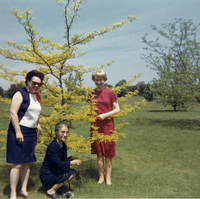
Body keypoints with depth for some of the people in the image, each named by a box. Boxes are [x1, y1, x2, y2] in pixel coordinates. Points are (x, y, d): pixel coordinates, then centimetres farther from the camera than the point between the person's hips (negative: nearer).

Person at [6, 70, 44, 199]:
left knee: (27, 162, 12)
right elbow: (13, 113, -15)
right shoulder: (20, 94, -9)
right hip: (20, 132, -7)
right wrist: (18, 132, -19)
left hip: (32, 133, 8)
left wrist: (37, 124, 11)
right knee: (18, 164, -6)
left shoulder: (37, 96, 14)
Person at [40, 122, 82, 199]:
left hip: (54, 172, 8)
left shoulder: (63, 145, 5)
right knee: (70, 174, -23)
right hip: (46, 176, -8)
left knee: (73, 173, -8)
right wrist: (74, 162, -19)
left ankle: (56, 185, 8)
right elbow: (59, 164, -28)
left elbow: (64, 160, 5)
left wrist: (68, 165, -18)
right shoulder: (52, 147, -23)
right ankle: (51, 191, -6)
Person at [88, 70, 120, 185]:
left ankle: (108, 177, 16)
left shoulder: (110, 93, -4)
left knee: (108, 153, 5)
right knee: (99, 152, 9)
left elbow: (117, 109, -3)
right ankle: (101, 177, 20)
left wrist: (105, 115, -15)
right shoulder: (91, 94, 6)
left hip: (107, 125, -3)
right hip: (95, 125, 3)